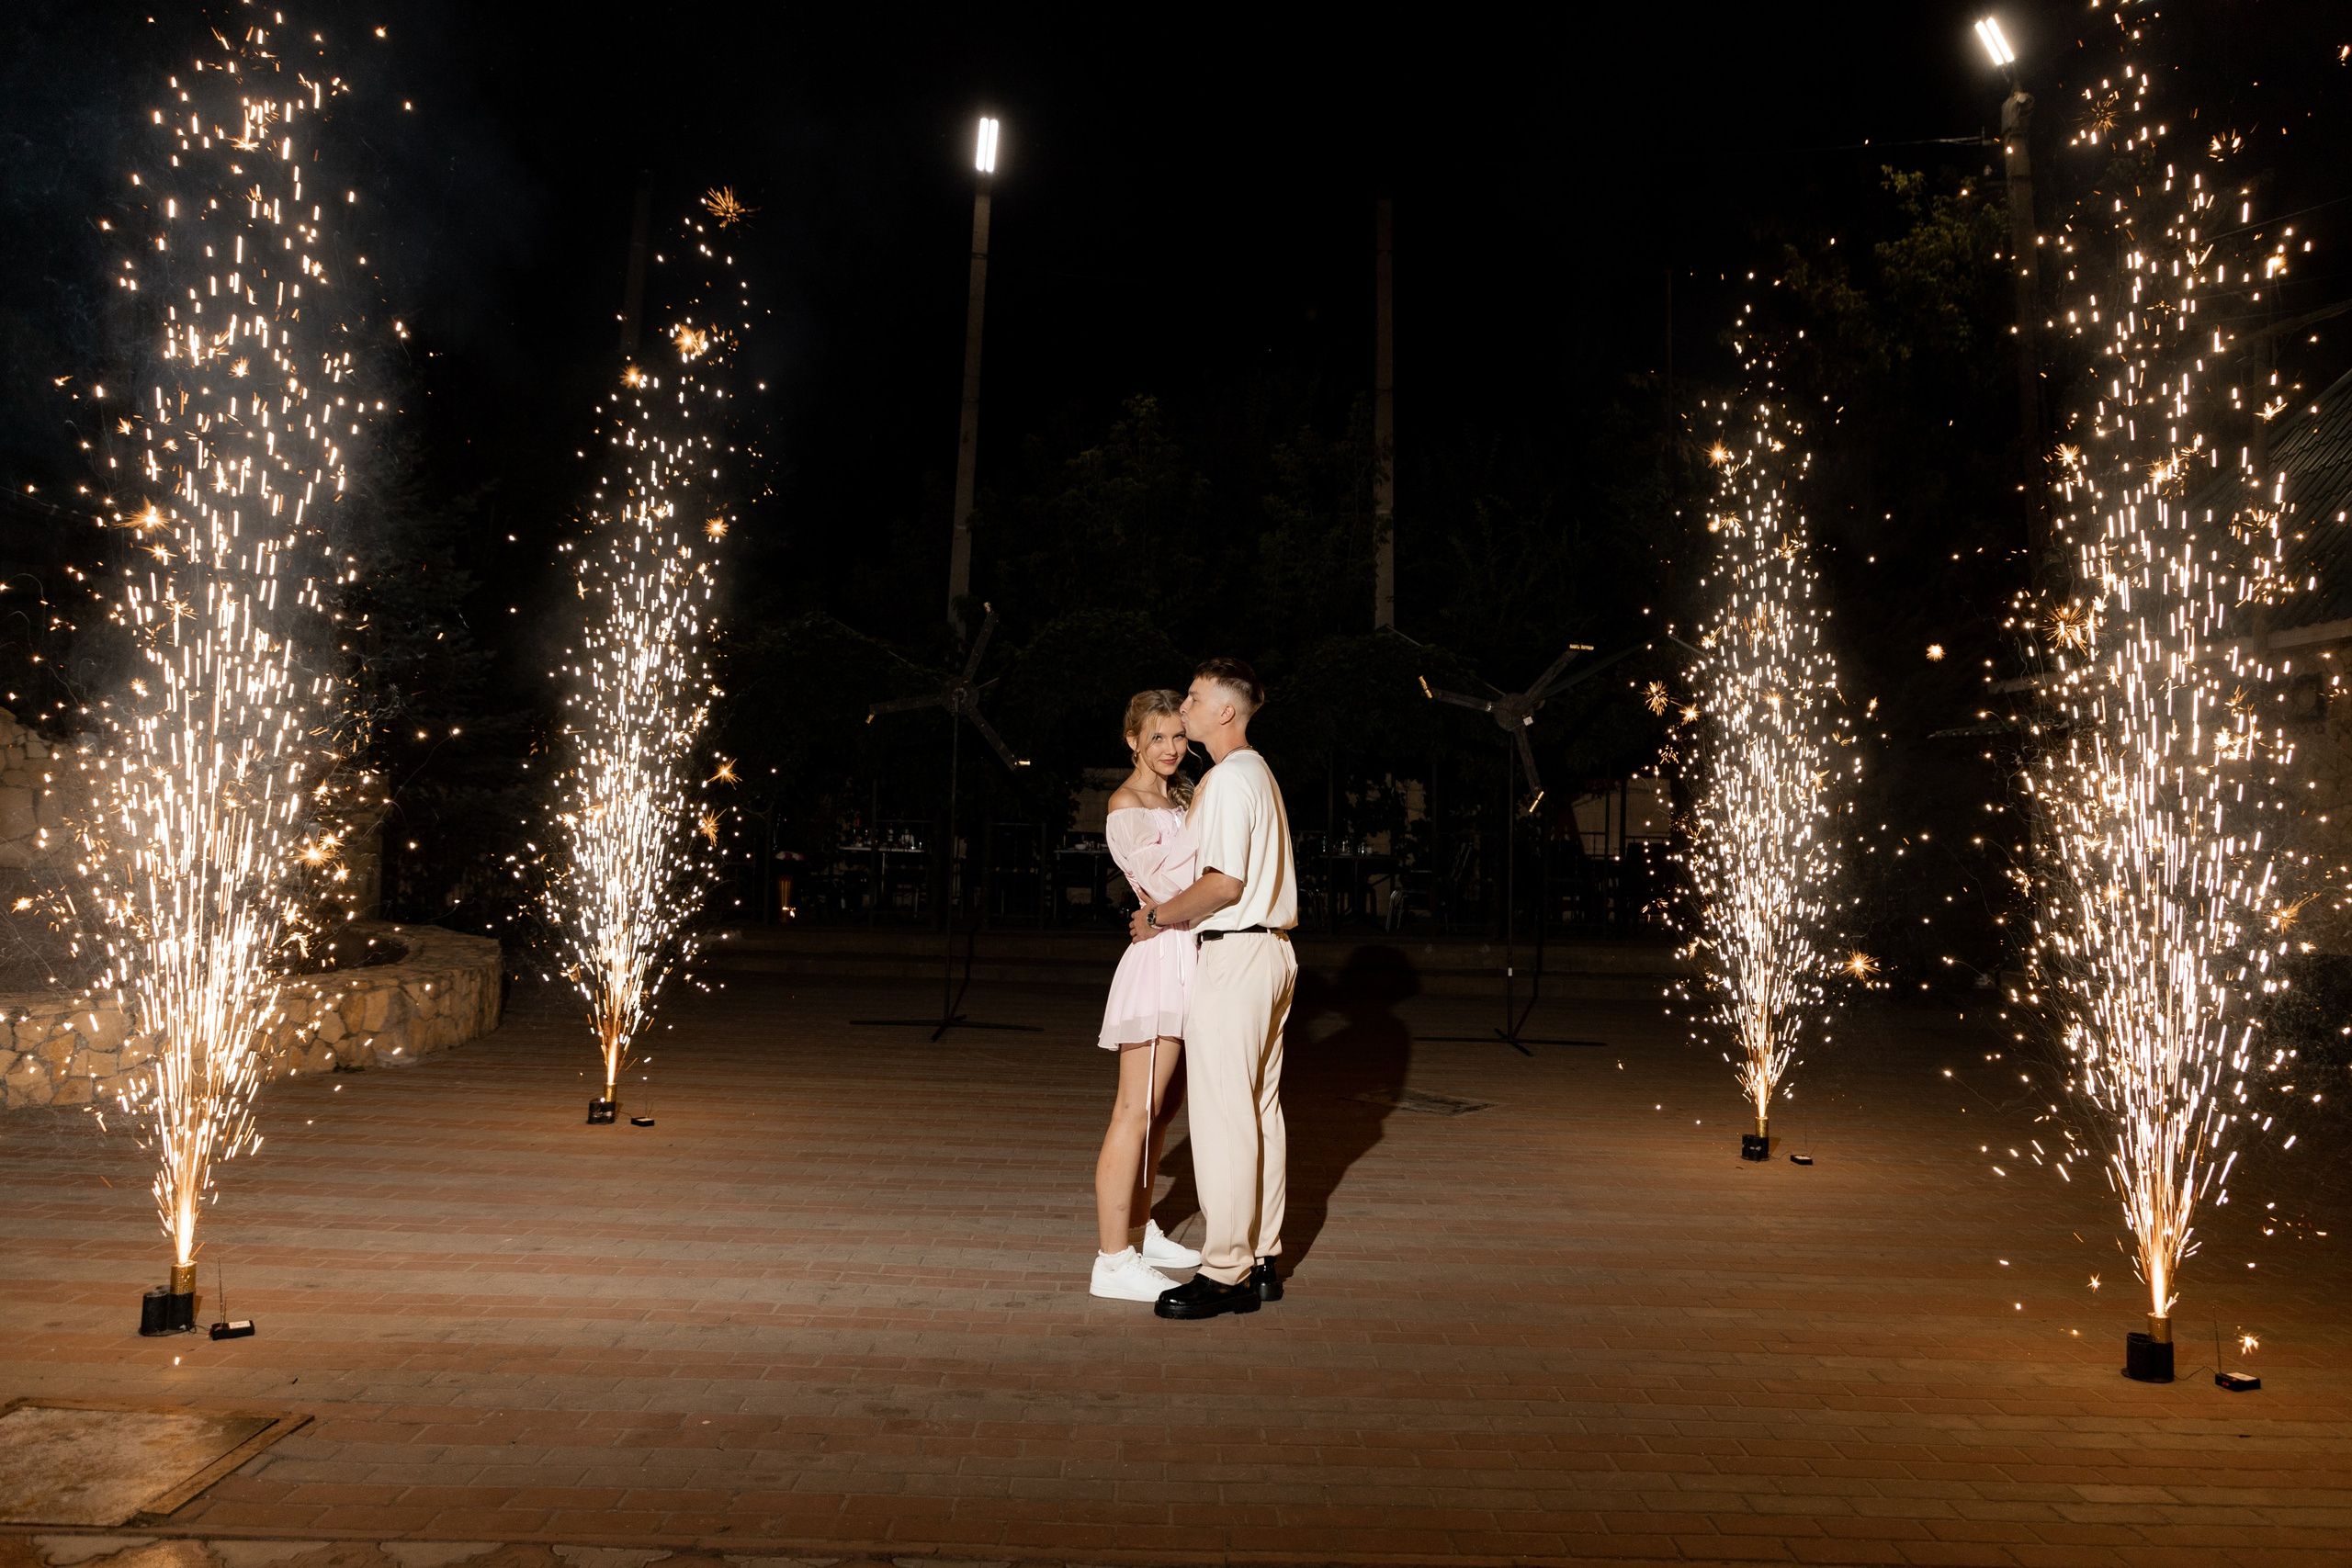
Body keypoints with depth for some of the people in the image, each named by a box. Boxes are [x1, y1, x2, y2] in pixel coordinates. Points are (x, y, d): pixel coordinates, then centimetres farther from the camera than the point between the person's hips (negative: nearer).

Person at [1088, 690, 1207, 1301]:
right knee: (1136, 1112, -7)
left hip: (1187, 961, 9)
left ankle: (1139, 1231, 28)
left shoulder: (1178, 797, 17)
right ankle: (1113, 1262, -1)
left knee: (1161, 1108, 16)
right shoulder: (1126, 806, -10)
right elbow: (1165, 886, -18)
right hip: (1159, 957, -9)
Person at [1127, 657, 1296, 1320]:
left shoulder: (1229, 777, -12)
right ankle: (1260, 1260, 20)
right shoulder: (1259, 773, 19)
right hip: (1272, 948, 10)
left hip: (1234, 953, -10)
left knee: (1223, 1115, -6)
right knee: (1260, 1110, 12)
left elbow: (1225, 883, -20)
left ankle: (1226, 1273, 0)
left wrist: (1158, 916, -9)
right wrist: (1175, 909, 16)